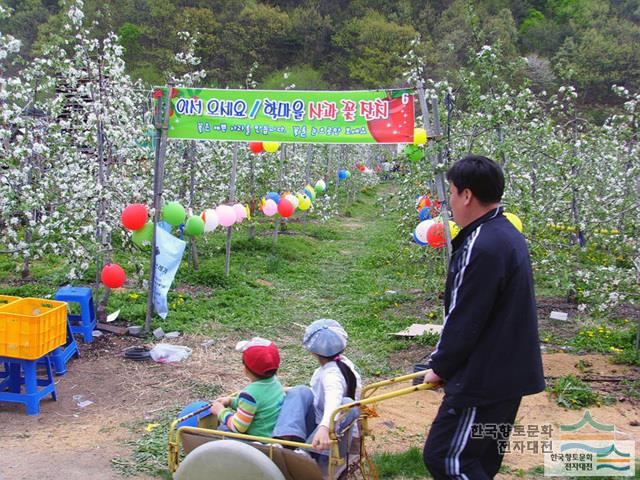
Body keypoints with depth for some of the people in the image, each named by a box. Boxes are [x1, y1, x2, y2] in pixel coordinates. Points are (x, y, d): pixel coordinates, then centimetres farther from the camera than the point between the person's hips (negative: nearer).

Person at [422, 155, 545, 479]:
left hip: (484, 379, -11)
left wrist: (440, 368, -4)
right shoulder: (508, 234, 11)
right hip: (510, 374, 11)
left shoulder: (481, 247, -23)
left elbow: (464, 320, -21)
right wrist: (444, 359, 16)